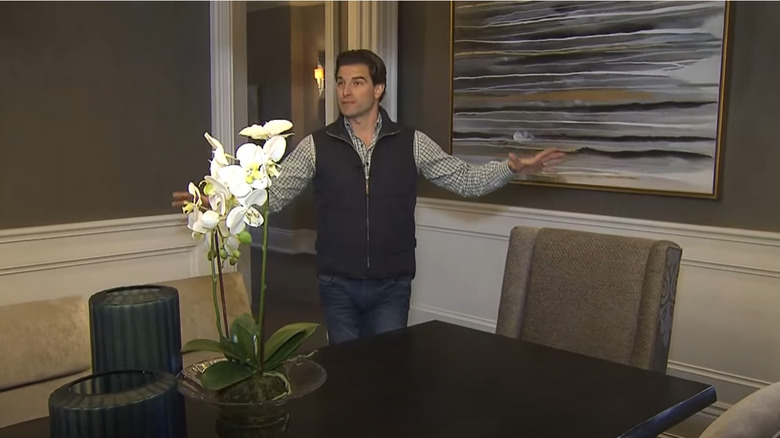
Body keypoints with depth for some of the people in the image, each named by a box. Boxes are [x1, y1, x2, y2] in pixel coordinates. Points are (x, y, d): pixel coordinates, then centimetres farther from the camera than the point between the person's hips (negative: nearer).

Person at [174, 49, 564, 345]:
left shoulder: (412, 143, -1)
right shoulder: (316, 146, -2)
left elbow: (467, 181, 0)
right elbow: (271, 194, -4)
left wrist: (512, 167, -16)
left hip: (392, 286, 0)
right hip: (338, 285, 1)